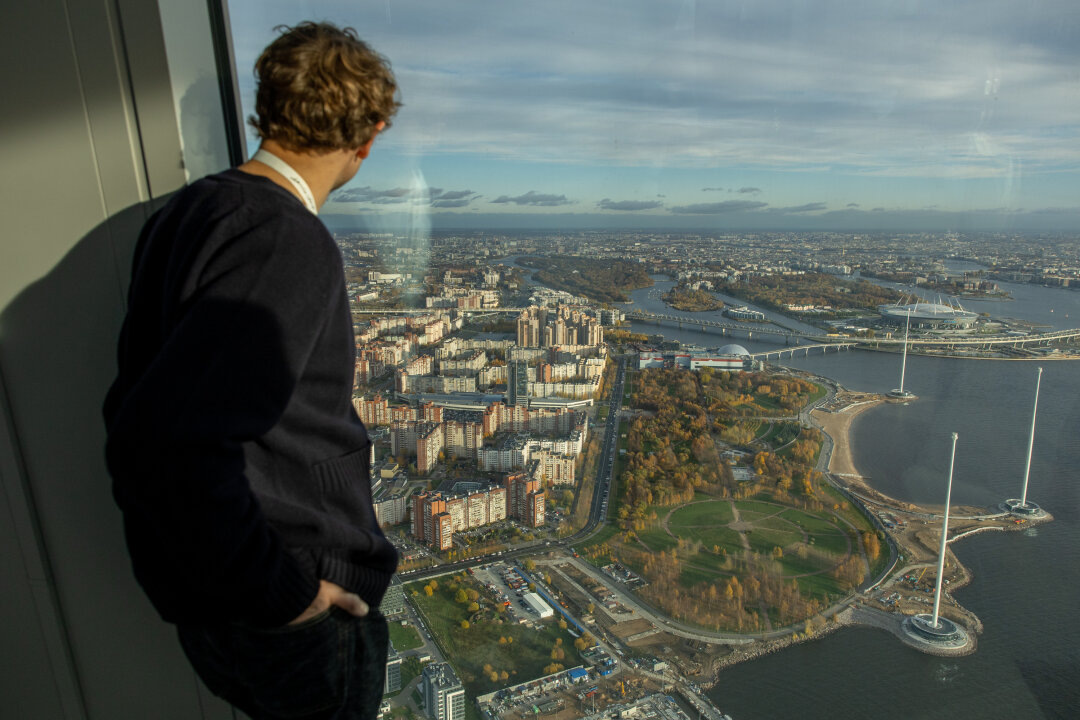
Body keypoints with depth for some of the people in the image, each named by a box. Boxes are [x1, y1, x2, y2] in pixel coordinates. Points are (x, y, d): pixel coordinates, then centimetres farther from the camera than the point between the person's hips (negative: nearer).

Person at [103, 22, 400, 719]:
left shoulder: (192, 209, 3)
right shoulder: (291, 244, -27)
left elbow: (136, 402, 10)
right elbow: (167, 442, -36)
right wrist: (277, 594, -24)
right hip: (296, 628, -8)